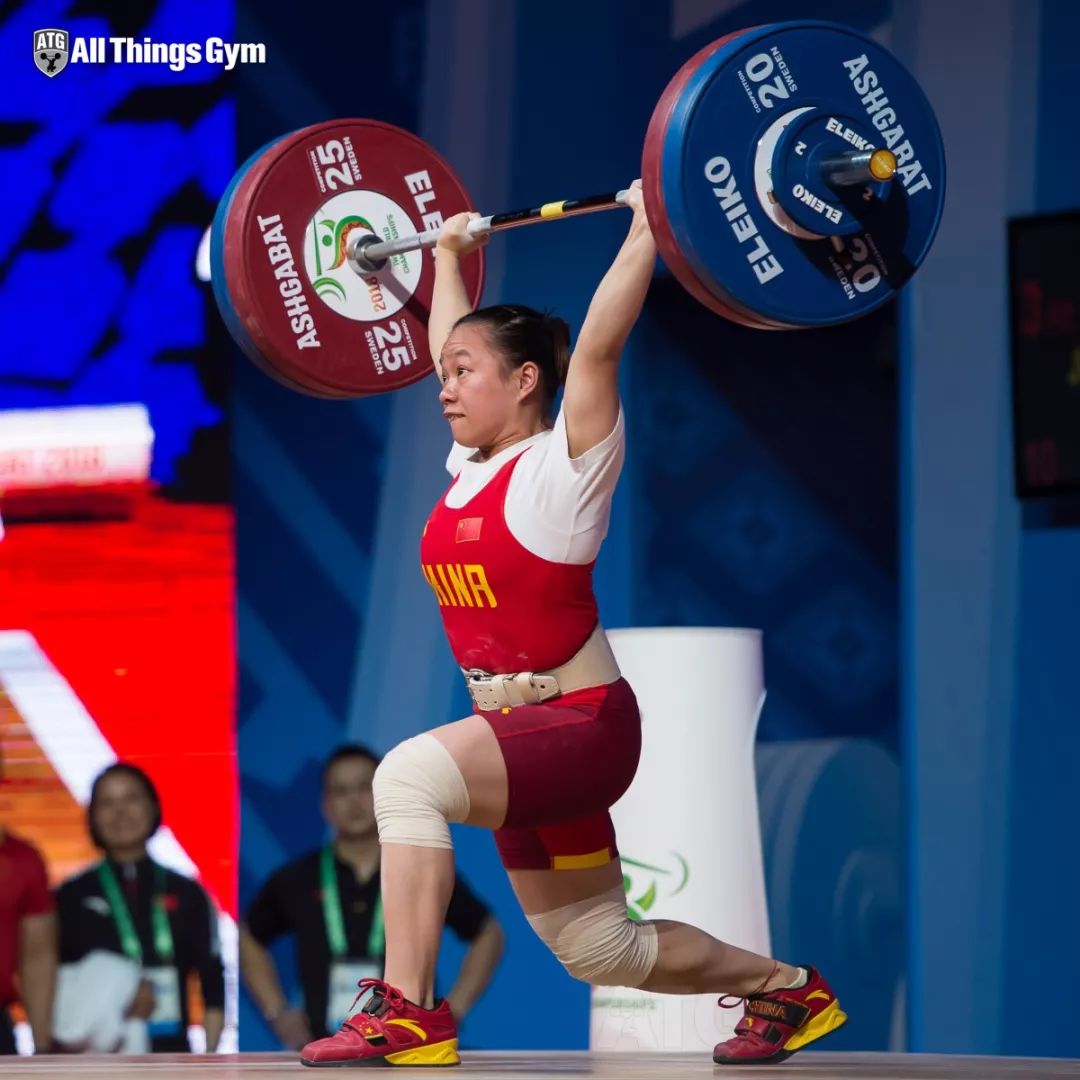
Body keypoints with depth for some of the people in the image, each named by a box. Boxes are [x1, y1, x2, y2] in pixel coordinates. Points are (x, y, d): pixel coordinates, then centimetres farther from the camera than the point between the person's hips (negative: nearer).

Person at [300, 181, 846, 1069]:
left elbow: (598, 343, -19)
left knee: (410, 774, -32)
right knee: (598, 950, 14)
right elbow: (454, 344, 24)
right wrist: (448, 256, 34)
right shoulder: (472, 466, 10)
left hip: (581, 722, -9)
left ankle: (407, 1011, -28)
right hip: (522, 729, 9)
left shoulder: (563, 462, -9)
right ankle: (787, 989, 33)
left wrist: (645, 231, -18)